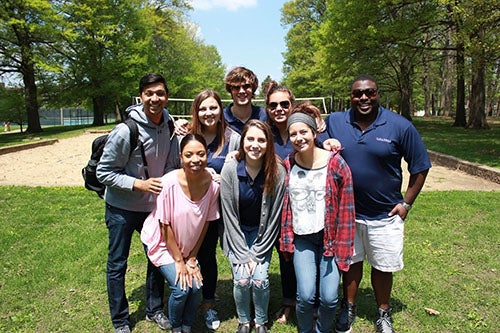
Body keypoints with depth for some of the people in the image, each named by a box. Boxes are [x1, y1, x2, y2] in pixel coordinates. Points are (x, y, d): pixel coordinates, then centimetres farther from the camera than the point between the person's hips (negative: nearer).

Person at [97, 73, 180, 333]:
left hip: (153, 205, 5)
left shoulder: (170, 127, -6)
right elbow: (104, 173, -17)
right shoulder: (125, 131, -23)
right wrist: (139, 184, -25)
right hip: (122, 207, -5)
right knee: (117, 264, 8)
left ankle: (154, 310, 37)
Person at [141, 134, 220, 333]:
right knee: (181, 288, -14)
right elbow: (165, 226, -18)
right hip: (162, 243, -3)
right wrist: (178, 261, -12)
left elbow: (205, 223, -5)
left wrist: (192, 258, -2)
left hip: (187, 246, 4)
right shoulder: (170, 183, -28)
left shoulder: (213, 184, -17)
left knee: (196, 286, -9)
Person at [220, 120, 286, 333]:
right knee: (241, 279, -13)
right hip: (237, 233, 0)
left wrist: (257, 254, -13)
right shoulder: (230, 169, -19)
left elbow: (274, 216, -13)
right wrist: (243, 255, -14)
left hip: (263, 233, 0)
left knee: (260, 279, -14)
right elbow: (229, 215, -13)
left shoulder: (278, 172, -19)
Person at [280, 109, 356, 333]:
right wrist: (286, 238, 6)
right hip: (302, 238, 2)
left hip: (329, 236, -1)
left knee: (329, 298, -5)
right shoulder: (287, 165, -2)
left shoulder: (335, 163, -10)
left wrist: (342, 246, -7)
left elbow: (346, 208, -7)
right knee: (305, 296, -8)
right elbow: (284, 206, 7)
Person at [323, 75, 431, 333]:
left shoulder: (400, 126, -9)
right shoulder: (334, 122, -4)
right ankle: (348, 308, 38)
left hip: (385, 215, -1)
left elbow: (420, 167, -2)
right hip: (346, 211, 1)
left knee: (382, 267, 14)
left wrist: (406, 203, -5)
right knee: (351, 262, 17)